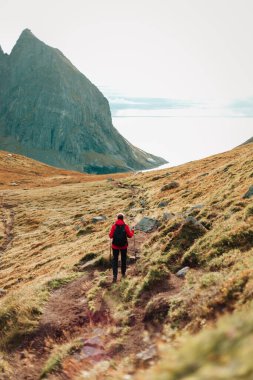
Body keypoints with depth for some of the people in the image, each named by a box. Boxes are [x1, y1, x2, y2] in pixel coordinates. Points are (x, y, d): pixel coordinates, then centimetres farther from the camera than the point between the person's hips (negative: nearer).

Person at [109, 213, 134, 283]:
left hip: (115, 245, 0)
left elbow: (110, 236, -7)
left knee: (115, 260, 5)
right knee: (123, 259, 19)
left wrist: (111, 233, 15)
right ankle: (123, 273, 31)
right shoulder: (126, 226, -9)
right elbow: (130, 235, -4)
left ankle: (115, 276, -7)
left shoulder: (114, 226, -9)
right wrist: (132, 231, 15)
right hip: (124, 246, 1)